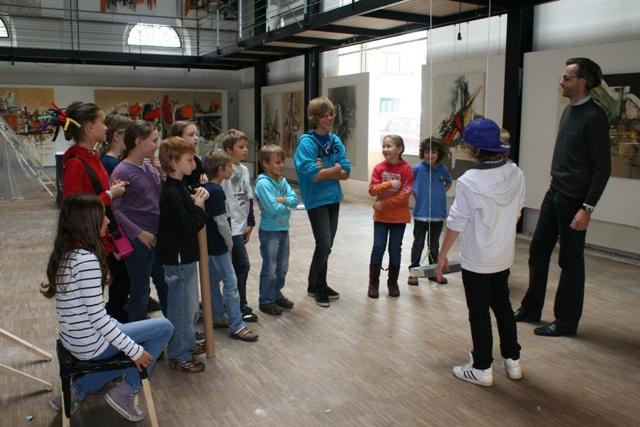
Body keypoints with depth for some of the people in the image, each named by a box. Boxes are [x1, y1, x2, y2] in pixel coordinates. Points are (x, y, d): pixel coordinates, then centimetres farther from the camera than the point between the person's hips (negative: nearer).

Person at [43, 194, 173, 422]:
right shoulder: (86, 260, -25)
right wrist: (135, 350, -16)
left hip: (74, 340, 9)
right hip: (91, 346, -9)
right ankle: (125, 392, 5)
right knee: (164, 327, 0)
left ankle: (76, 391, 23)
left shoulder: (64, 253, 4)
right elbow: (97, 317, -24)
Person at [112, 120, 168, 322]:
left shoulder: (150, 167, 8)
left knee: (166, 287, 20)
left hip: (159, 237, 8)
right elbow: (113, 209, -18)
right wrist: (138, 233, -18)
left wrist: (163, 173, -1)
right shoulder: (122, 171, -13)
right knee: (140, 292, 8)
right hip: (139, 242, -8)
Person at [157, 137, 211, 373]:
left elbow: (190, 217, 15)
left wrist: (198, 199, 0)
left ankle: (188, 343, 37)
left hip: (185, 256, 11)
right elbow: (187, 228, -26)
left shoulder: (181, 187, 9)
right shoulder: (172, 194, -23)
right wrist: (199, 206, -15)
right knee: (182, 306, 0)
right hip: (178, 258, -11)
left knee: (190, 303, 22)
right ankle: (178, 355, 14)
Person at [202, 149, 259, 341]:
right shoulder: (216, 191, -19)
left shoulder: (206, 188, 9)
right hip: (218, 246, -10)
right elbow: (222, 221, -20)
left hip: (210, 244, 10)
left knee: (213, 281, 17)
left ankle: (218, 317, 30)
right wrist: (230, 244, -7)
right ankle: (237, 326, -2)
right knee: (231, 282, -6)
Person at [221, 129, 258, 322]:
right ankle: (241, 306, 4)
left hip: (241, 226, 8)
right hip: (231, 227, -8)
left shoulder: (244, 169, 12)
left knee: (236, 265, 14)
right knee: (242, 264, -8)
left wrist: (250, 223, 11)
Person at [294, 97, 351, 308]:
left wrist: (324, 171, -15)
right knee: (324, 245, -8)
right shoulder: (306, 142, -13)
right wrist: (335, 168, -7)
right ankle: (317, 287, 12)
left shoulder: (335, 141, 6)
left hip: (333, 198, 6)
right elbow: (313, 175, -21)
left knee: (326, 245, 13)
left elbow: (345, 173, 0)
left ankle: (317, 285, 28)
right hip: (316, 200, -6)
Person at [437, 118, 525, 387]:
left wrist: (442, 255, -5)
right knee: (502, 305, 21)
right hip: (505, 256, 6)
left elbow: (456, 223, -17)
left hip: (476, 260, -6)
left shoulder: (469, 181, -22)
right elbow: (516, 212, 7)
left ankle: (482, 369, 19)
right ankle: (513, 361, 33)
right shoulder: (515, 174, -4)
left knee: (479, 312, 7)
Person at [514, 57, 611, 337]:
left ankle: (567, 321, 16)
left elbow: (602, 169, -15)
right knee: (538, 252, 13)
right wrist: (556, 186, 15)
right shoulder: (569, 110, 12)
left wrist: (587, 208, -19)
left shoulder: (594, 117, -14)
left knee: (571, 262, 2)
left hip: (574, 199, -8)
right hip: (554, 192, 9)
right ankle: (530, 309, 26)